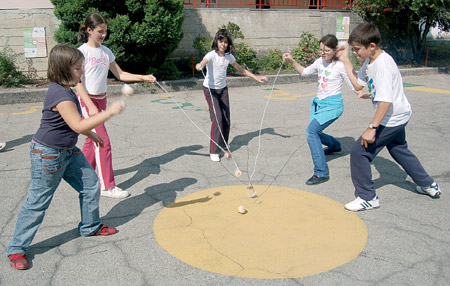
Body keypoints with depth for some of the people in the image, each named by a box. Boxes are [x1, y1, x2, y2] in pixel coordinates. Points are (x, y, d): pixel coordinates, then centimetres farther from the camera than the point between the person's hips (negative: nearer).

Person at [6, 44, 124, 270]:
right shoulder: (60, 95, -26)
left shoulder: (66, 90, 6)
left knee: (91, 185, 14)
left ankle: (90, 226, 35)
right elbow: (78, 125, -32)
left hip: (68, 152, 10)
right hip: (47, 155, -10)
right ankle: (16, 248, 17)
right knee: (38, 203, 1)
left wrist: (90, 133, 22)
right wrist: (109, 112, -30)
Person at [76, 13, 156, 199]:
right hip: (87, 100, -7)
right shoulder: (82, 52, -12)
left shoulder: (105, 51, 9)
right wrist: (91, 106, -22)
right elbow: (77, 83, -15)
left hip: (101, 99, 7)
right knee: (103, 141, -10)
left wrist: (142, 77, 1)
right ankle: (107, 186, -4)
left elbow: (120, 74, 13)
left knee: (93, 139, 13)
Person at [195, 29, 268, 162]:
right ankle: (214, 152, -10)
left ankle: (222, 147, 23)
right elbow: (203, 62, -40)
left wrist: (257, 78, 6)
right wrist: (199, 65, -64)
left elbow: (242, 70, 11)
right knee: (217, 118, -16)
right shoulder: (212, 55, -17)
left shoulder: (229, 56, 0)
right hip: (210, 89, -6)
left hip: (223, 89, 6)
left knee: (226, 119, 4)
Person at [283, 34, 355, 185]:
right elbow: (304, 72, 21)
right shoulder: (320, 62, 8)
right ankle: (335, 145, 53)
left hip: (333, 104, -8)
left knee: (311, 130, -25)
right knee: (314, 133, 17)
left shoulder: (340, 65, -10)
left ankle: (321, 173, -21)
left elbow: (353, 85, -10)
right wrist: (292, 61, 8)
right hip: (319, 103, 8)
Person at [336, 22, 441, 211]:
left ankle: (367, 197, 5)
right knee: (399, 150, 27)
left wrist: (372, 128, -32)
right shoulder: (369, 61, 3)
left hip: (392, 118, -10)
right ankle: (428, 185, 45)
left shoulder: (383, 64, -26)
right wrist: (346, 61, 7)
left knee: (359, 152, -8)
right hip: (397, 117, 10)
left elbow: (386, 101, -32)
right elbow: (358, 84, 12)